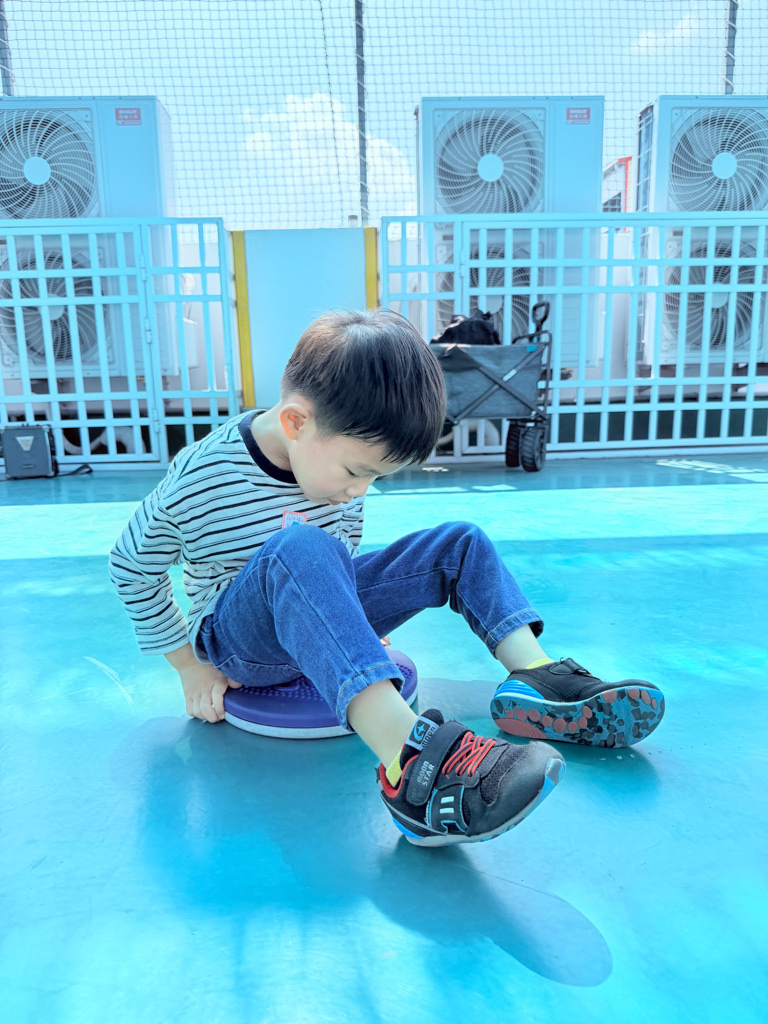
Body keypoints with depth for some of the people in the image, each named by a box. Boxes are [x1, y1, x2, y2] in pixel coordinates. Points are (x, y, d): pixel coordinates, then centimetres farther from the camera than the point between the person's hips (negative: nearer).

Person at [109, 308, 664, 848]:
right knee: (300, 546, -41)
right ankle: (411, 763, -55)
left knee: (460, 543, -4)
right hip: (238, 642, -5)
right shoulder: (198, 481, -21)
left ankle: (537, 677, -17)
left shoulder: (345, 454, -4)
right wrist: (190, 666, -5)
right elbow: (132, 568, -7)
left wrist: (352, 622, 11)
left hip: (319, 614, 6)